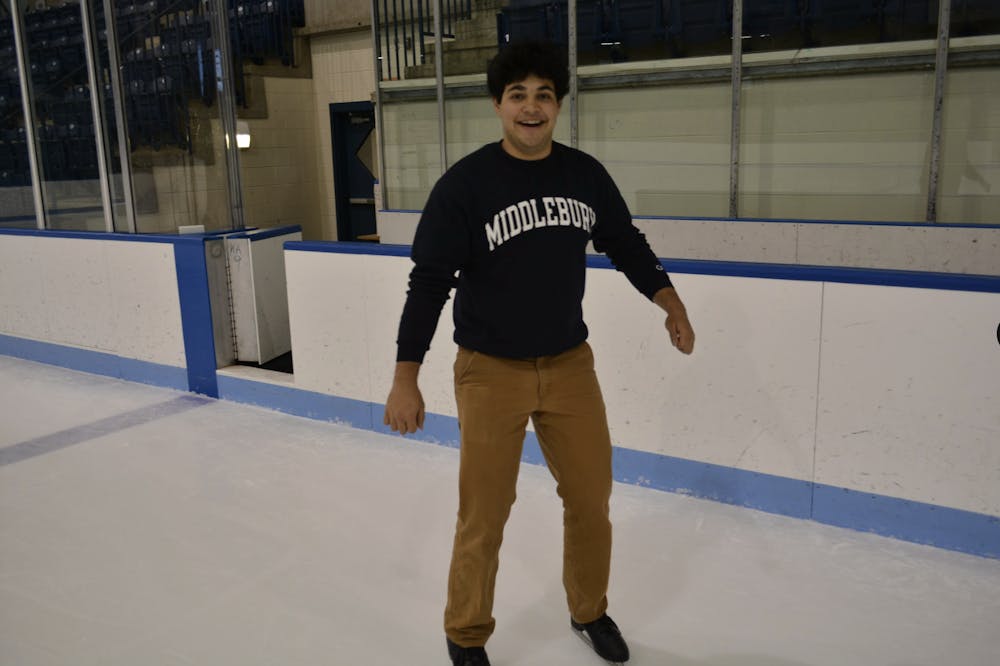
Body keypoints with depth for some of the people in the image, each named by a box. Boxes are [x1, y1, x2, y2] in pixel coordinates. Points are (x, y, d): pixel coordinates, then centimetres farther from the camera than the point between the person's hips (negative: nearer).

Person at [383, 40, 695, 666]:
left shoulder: (587, 175, -1)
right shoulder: (464, 183, -12)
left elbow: (625, 243, 13)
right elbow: (430, 280, -11)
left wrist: (668, 298, 0)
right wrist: (406, 377, -15)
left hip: (571, 365, 4)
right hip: (491, 372, -4)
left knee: (591, 501, 13)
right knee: (484, 517, 3)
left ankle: (590, 612, 40)